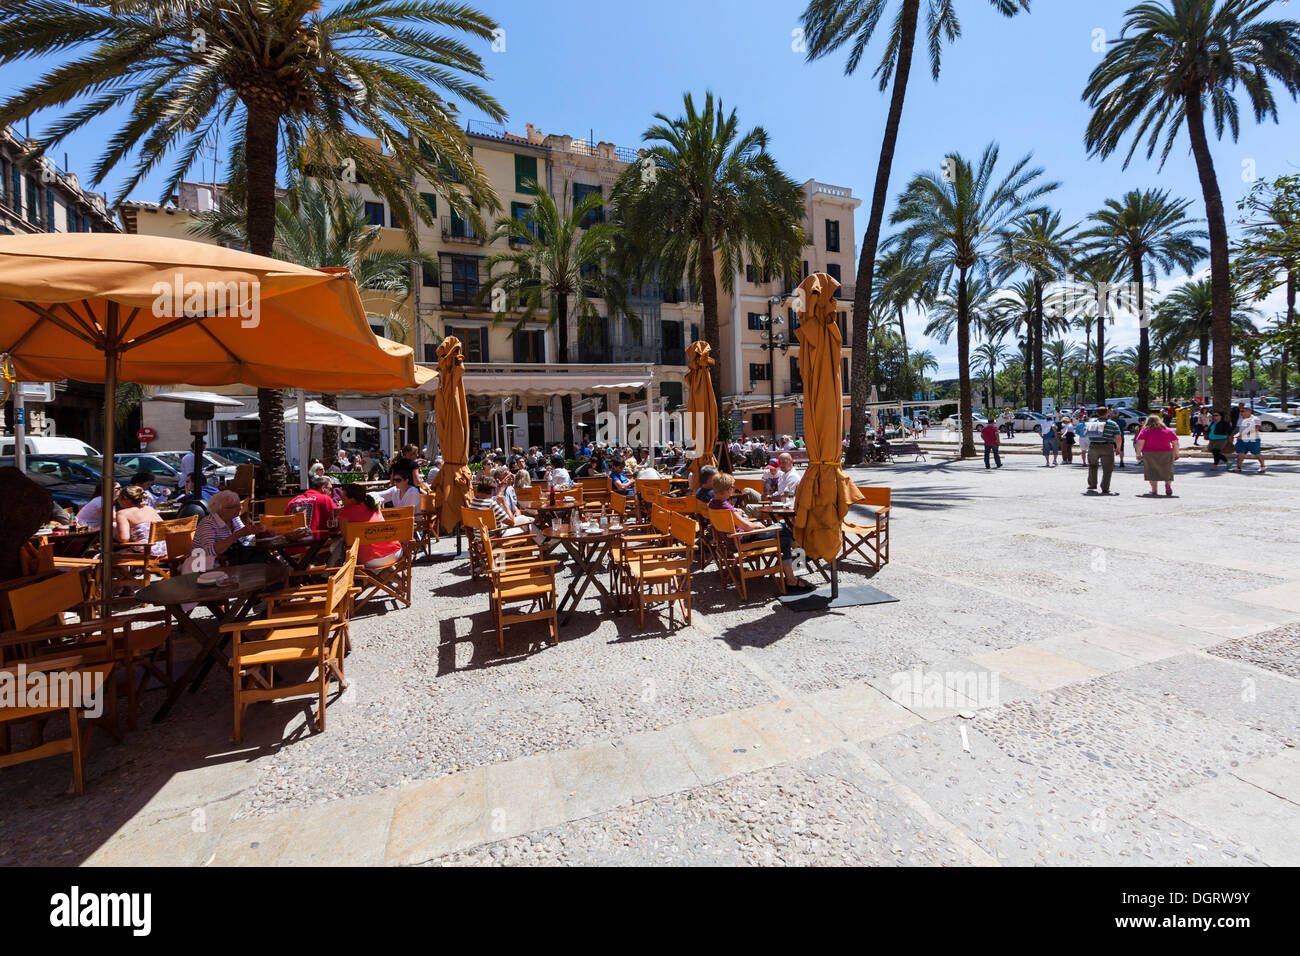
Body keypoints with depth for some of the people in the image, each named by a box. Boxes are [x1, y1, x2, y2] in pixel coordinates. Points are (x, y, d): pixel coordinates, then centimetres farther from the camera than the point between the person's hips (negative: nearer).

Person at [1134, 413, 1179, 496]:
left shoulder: (1144, 431, -1)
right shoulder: (1169, 430, 9)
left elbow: (1139, 443, -9)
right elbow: (1175, 443, 8)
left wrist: (1138, 454, -5)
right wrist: (1176, 454, 16)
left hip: (1149, 454, -2)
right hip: (1166, 453, 2)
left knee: (1152, 472, 5)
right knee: (1167, 471, 12)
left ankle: (1154, 490, 2)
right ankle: (1168, 484, -12)